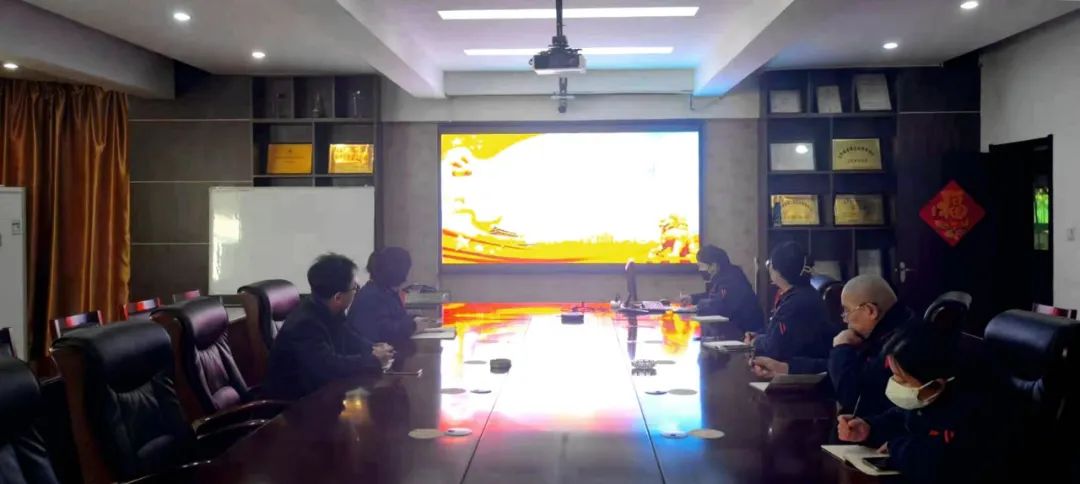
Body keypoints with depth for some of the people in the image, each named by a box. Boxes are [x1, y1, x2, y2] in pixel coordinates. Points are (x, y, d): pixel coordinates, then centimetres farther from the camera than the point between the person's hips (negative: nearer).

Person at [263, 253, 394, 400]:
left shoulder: (329, 312, -2)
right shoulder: (305, 324, -27)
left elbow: (347, 346, 13)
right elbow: (329, 367, -35)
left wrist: (372, 351, -7)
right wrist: (374, 360, -22)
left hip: (317, 390, 8)